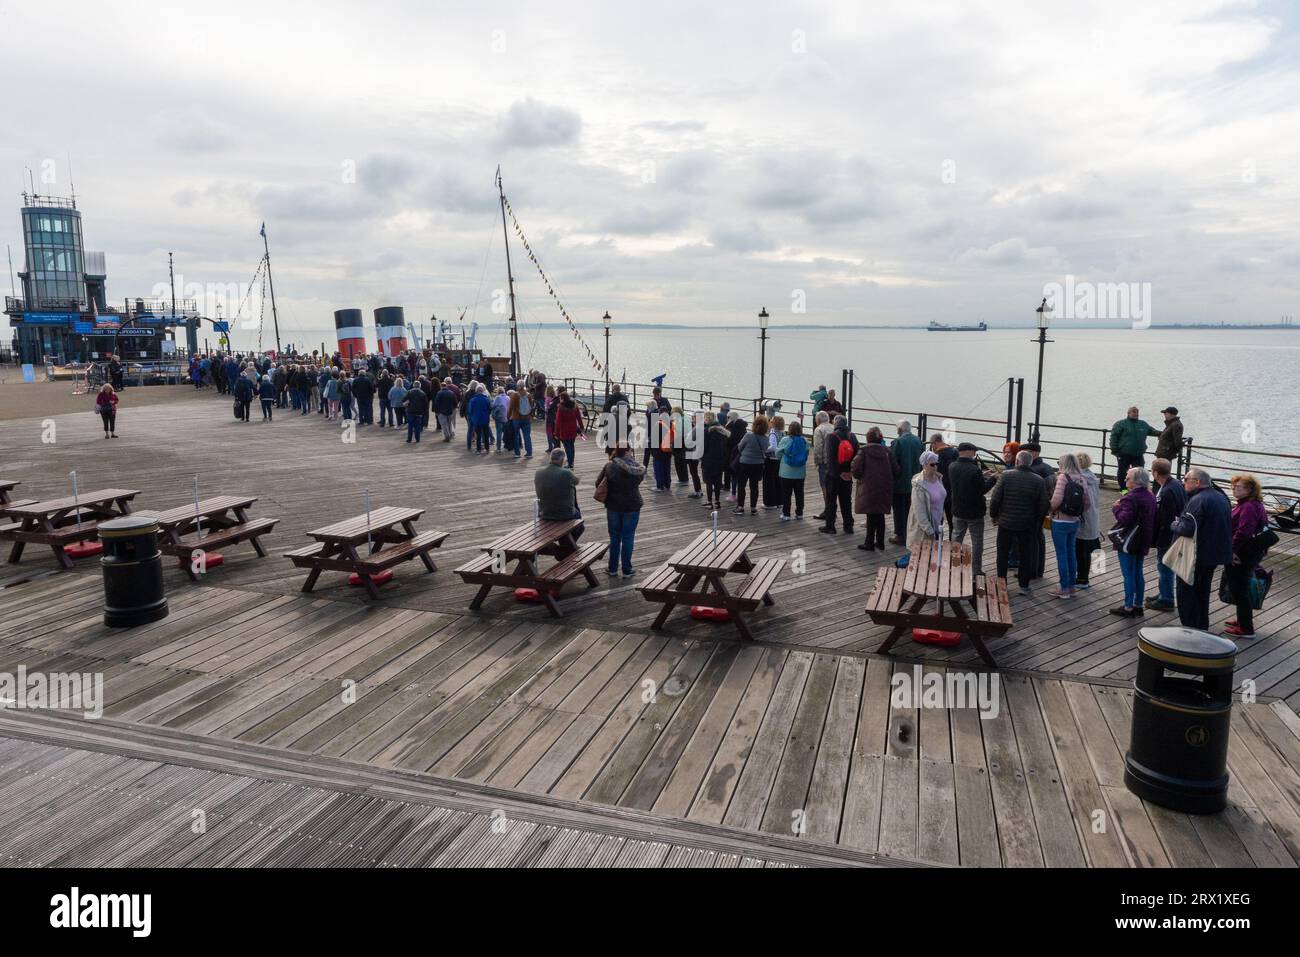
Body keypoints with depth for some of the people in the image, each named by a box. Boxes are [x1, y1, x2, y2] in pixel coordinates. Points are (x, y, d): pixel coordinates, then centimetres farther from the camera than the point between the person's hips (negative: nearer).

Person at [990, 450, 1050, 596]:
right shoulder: (1038, 481, -6)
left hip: (1006, 522, -1)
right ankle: (1024, 586, 17)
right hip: (1027, 525, 1)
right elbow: (1044, 505, -3)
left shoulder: (1006, 475, -11)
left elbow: (995, 498, -12)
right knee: (1026, 555, 13)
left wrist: (993, 515, 3)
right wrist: (1037, 523, 10)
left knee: (1003, 553, 12)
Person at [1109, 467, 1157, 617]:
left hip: (1128, 543, -9)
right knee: (1138, 573, 16)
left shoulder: (1131, 498, -21)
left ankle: (1128, 607, 4)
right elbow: (1153, 520, 13)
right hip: (1143, 543, 9)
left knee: (1129, 575, -2)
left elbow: (1124, 519, -27)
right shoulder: (1151, 497, 8)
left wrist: (1116, 507, -12)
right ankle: (1139, 605, 23)